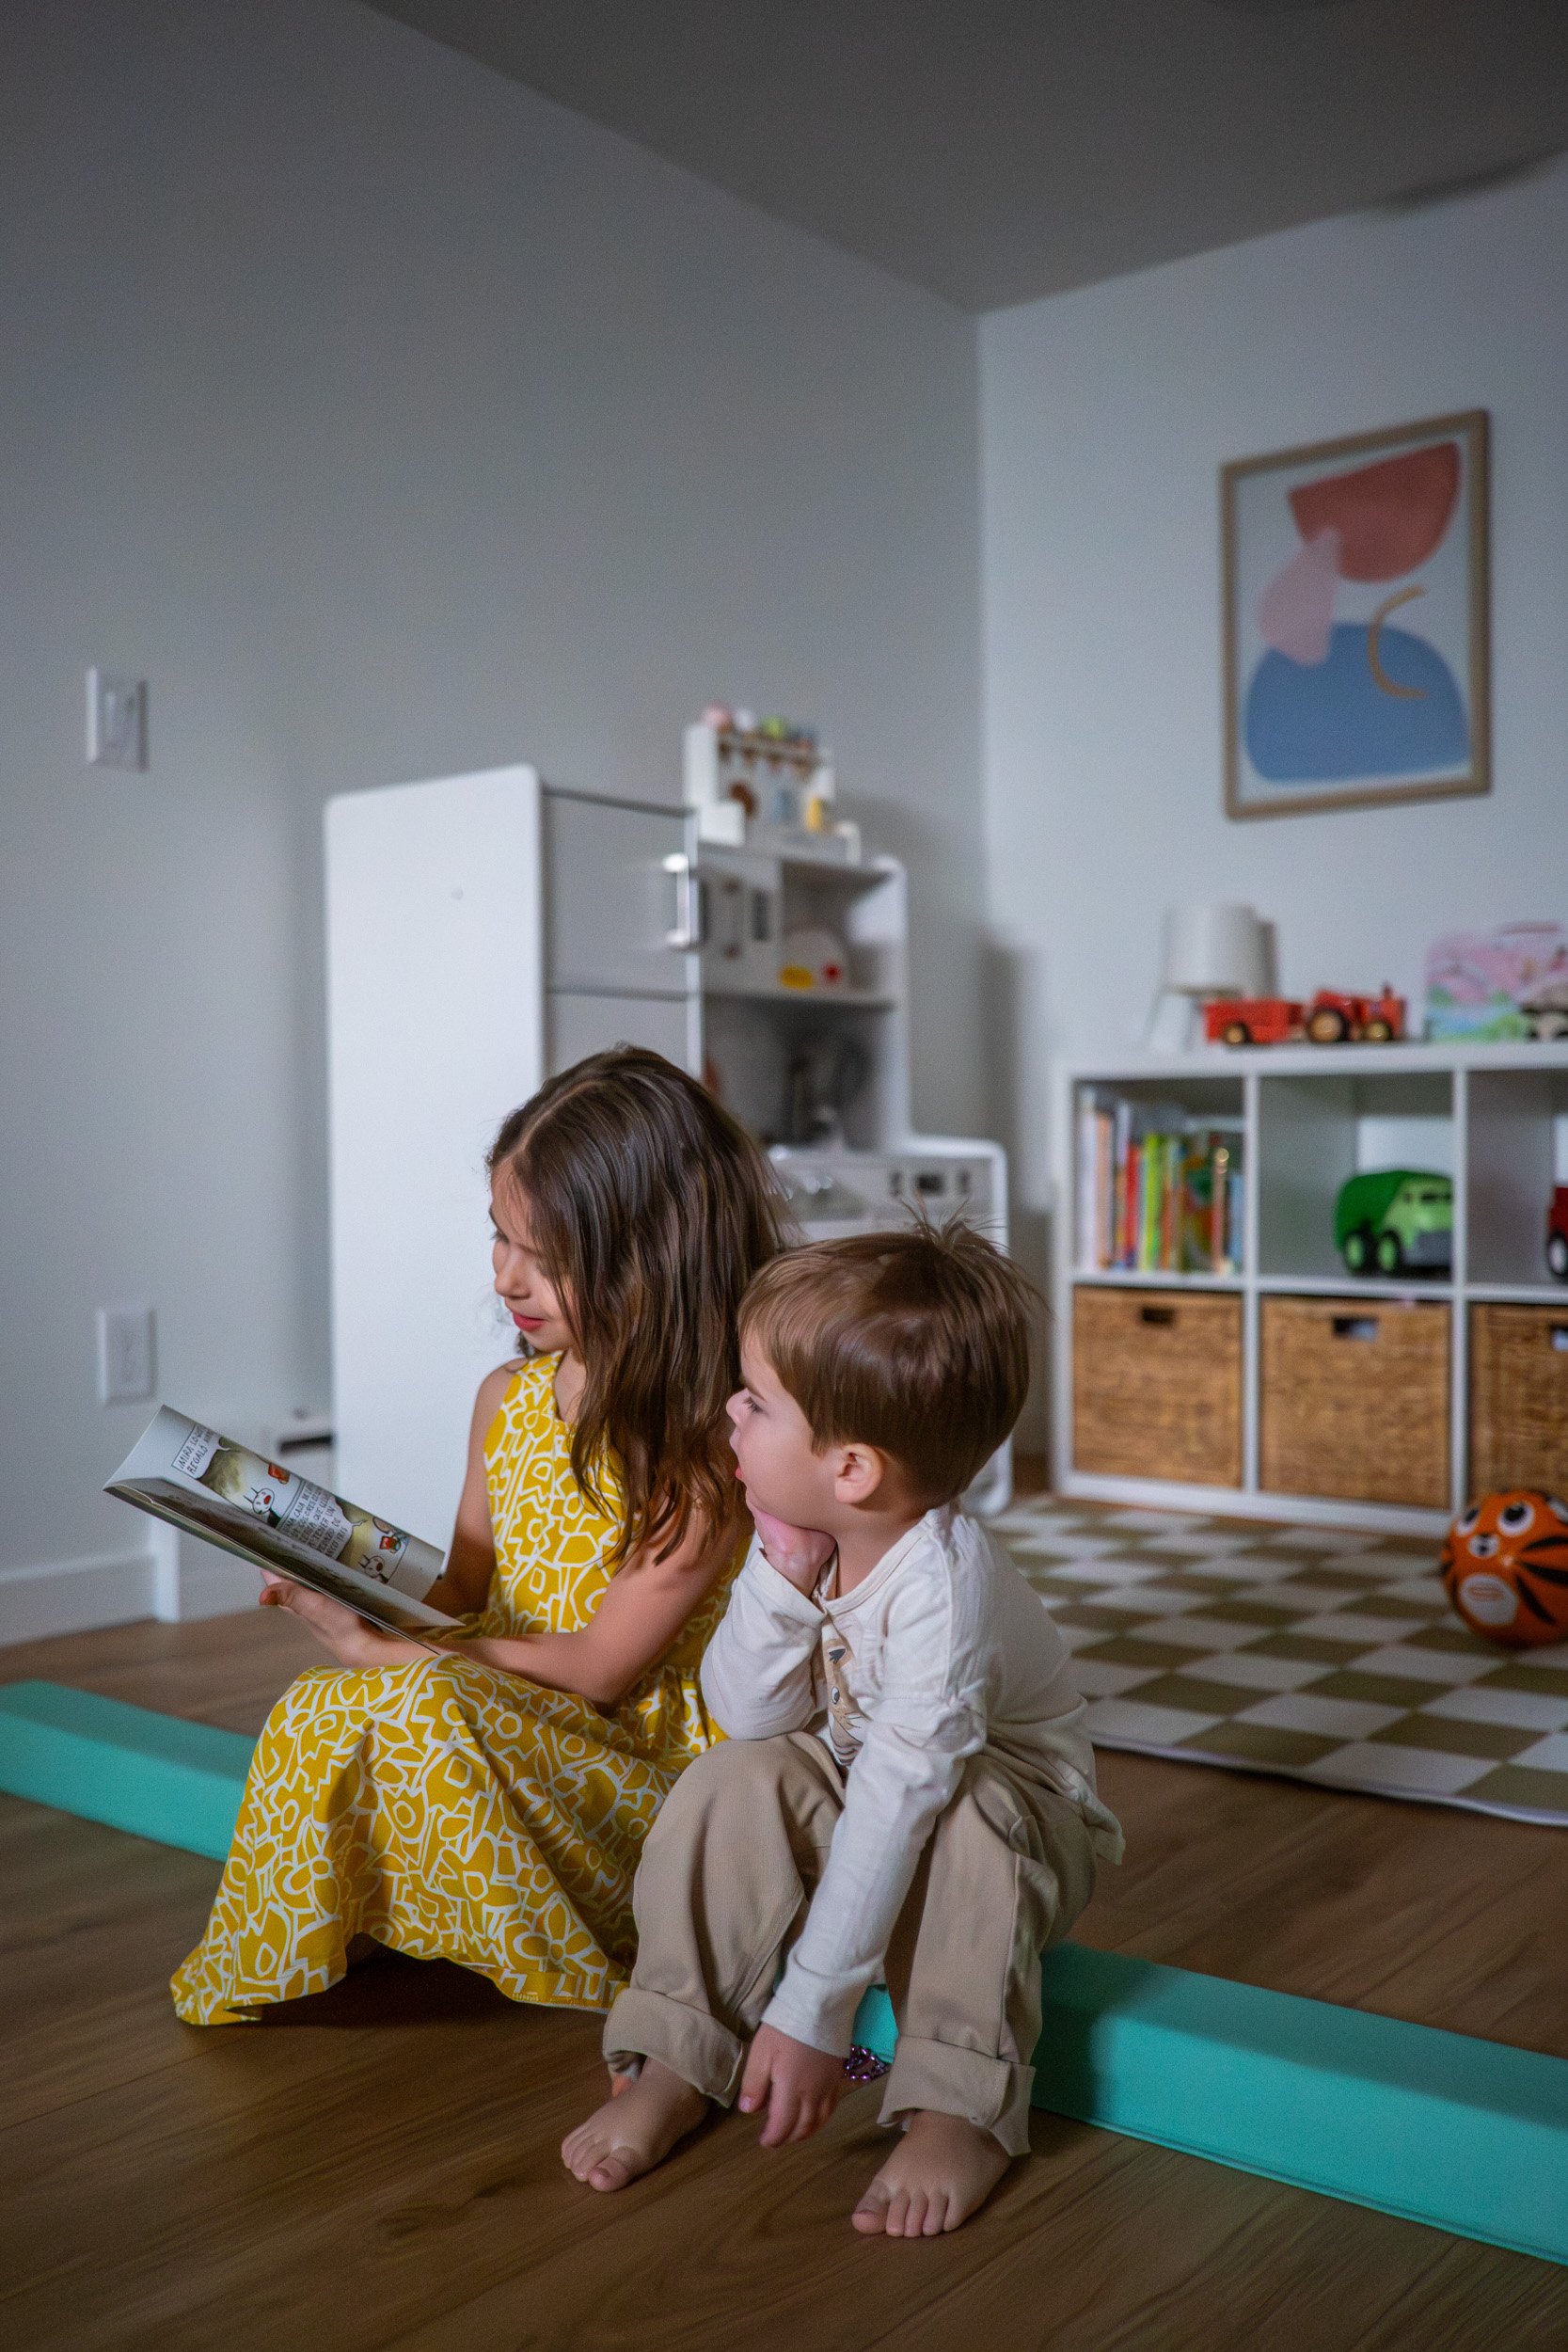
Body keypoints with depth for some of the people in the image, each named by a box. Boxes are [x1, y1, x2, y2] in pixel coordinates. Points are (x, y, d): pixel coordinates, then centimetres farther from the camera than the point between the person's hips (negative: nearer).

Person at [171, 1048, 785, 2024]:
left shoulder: (714, 1440, -16)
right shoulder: (509, 1398, 7)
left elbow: (601, 1668, -17)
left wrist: (387, 1651, -18)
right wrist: (363, 1595, -6)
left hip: (647, 1771, -6)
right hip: (510, 1732, 6)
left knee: (424, 1706, -31)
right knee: (317, 1713, -22)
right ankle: (260, 1994, -1)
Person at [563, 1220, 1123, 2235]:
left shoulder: (940, 1581, -36)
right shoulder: (806, 1538, -15)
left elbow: (898, 1799, -38)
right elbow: (750, 1716, -13)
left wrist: (812, 2010, -37)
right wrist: (783, 1577, -30)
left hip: (1015, 1803, -5)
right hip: (849, 1783, 6)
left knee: (964, 1822, -37)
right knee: (735, 1780, -20)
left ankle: (962, 2111, -22)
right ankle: (673, 2060, -10)